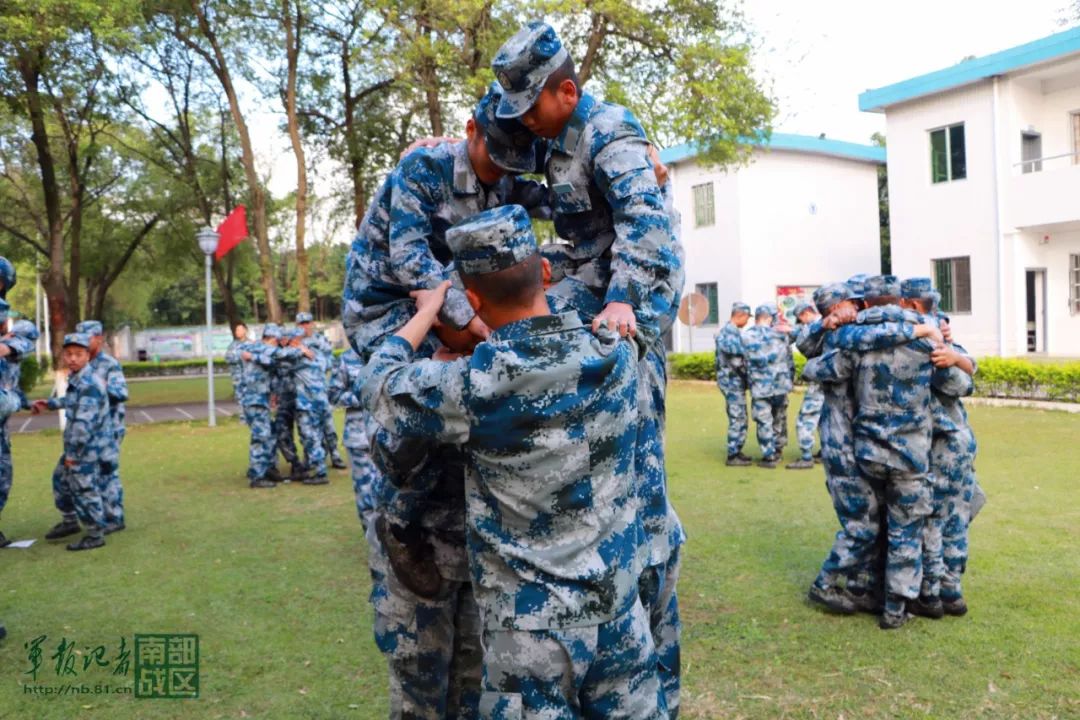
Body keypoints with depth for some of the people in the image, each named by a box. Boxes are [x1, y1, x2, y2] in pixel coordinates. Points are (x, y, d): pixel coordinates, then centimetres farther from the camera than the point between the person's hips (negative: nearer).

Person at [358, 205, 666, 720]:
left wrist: (428, 310, 9)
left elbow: (377, 386, -2)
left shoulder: (480, 386, -20)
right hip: (617, 611, 4)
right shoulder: (615, 355, -6)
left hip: (529, 624, -4)